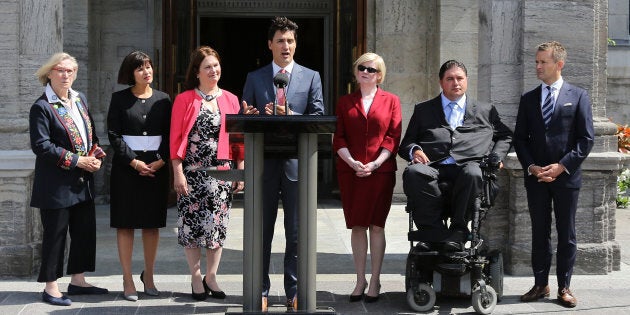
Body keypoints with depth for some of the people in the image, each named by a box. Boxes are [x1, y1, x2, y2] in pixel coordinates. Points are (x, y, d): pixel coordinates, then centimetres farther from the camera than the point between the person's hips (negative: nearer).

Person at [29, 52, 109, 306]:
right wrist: (77, 161, -17)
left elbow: (91, 132, 19)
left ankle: (77, 280, 26)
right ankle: (51, 288, 10)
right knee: (55, 234, 0)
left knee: (85, 231, 12)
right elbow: (41, 146, -17)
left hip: (83, 181, 7)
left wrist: (96, 154, -1)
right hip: (56, 184, -7)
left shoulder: (80, 99, 11)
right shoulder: (41, 107, -11)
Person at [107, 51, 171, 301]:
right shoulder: (120, 99, 1)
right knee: (126, 223, -1)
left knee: (152, 223, 6)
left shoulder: (162, 99, 8)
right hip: (126, 166, -2)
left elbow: (169, 134, 6)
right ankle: (127, 279, 5)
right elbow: (114, 134, -3)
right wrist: (133, 161, -12)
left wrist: (161, 161, -8)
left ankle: (148, 275, 20)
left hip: (156, 166, 2)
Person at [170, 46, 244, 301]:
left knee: (218, 223, 4)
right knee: (192, 222, 1)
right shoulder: (184, 100, 2)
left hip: (222, 172, 2)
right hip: (193, 172, -2)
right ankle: (196, 278, 12)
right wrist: (178, 172, -8)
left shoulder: (231, 100, 9)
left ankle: (211, 276, 16)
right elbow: (176, 137, -1)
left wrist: (241, 170, 3)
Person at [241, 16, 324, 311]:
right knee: (262, 231, 6)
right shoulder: (255, 77, 10)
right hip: (264, 162, 1)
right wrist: (251, 116, -15)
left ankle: (294, 293, 12)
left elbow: (318, 119, 0)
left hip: (297, 162, -1)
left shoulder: (311, 77, 7)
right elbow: (245, 120, 7)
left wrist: (291, 116, -16)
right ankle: (260, 292, 14)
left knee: (296, 232, 4)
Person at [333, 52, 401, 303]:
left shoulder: (390, 101, 7)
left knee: (376, 225, 0)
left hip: (381, 171, -2)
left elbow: (393, 137, 0)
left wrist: (375, 164, -12)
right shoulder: (345, 103, 12)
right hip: (350, 171, 2)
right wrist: (352, 162, -10)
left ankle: (375, 281, 7)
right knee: (357, 226, 4)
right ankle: (360, 280, 12)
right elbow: (338, 139, 6)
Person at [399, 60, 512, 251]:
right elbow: (406, 143, 22)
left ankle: (458, 230, -24)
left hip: (468, 165, 0)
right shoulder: (423, 110, 25)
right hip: (433, 167, 1)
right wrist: (414, 150, -2)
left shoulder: (485, 111, 27)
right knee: (413, 172, -35)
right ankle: (434, 232, -28)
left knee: (473, 174, -39)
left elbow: (506, 136, 30)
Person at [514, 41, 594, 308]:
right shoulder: (528, 99, 10)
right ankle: (540, 284, 14)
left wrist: (562, 166, -12)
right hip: (535, 176, 3)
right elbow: (520, 138, 8)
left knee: (566, 234, 4)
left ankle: (564, 287, 11)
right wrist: (531, 166, -7)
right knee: (539, 233, 7)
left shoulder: (578, 96, 1)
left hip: (566, 176, -2)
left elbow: (586, 138, -4)